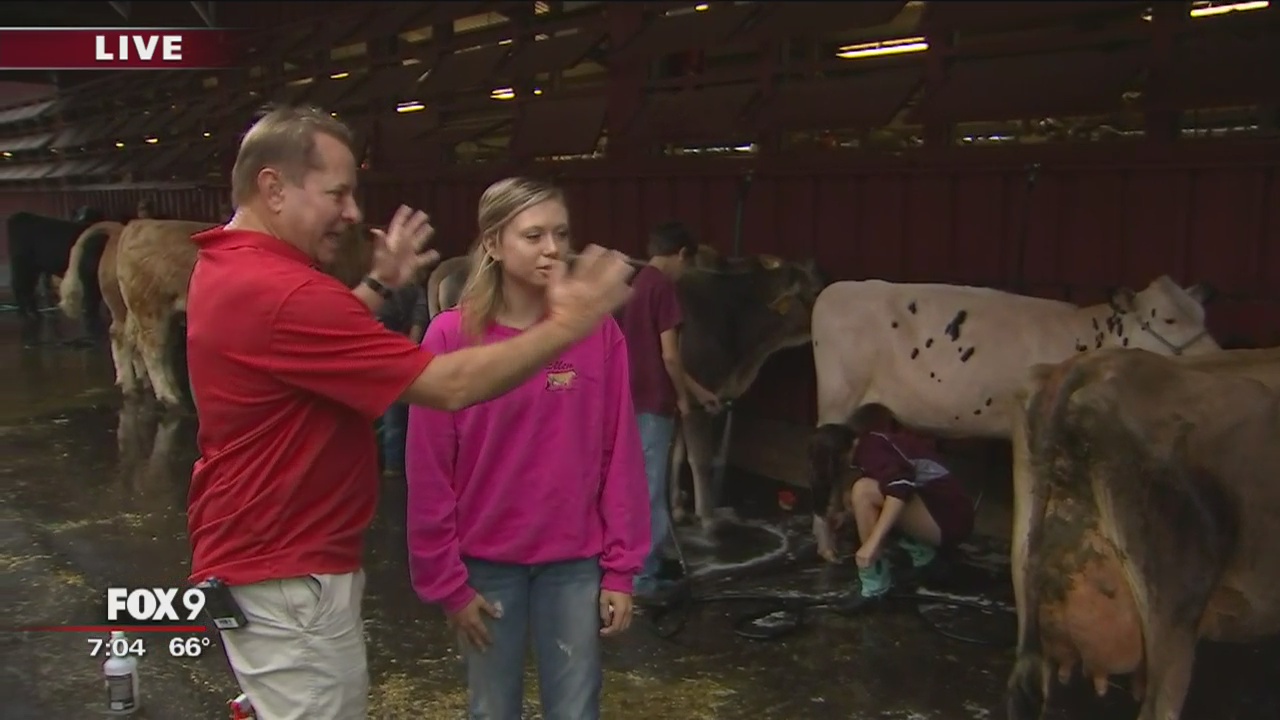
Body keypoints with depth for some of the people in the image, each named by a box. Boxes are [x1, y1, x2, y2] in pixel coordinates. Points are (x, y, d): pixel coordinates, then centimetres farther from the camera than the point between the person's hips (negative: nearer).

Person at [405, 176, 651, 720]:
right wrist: (445, 580, -5)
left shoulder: (597, 332, -4)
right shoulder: (451, 337, -9)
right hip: (485, 562, -1)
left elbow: (620, 456, -2)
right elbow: (428, 474, -6)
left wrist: (620, 568, -2)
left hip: (575, 561, 1)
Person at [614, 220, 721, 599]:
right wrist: (682, 395, 1)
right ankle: (644, 576, 4)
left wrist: (698, 390, 25)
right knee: (651, 492, -1)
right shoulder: (663, 287, -12)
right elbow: (668, 355, -17)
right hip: (652, 404, -8)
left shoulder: (632, 285, 14)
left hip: (627, 401, 8)